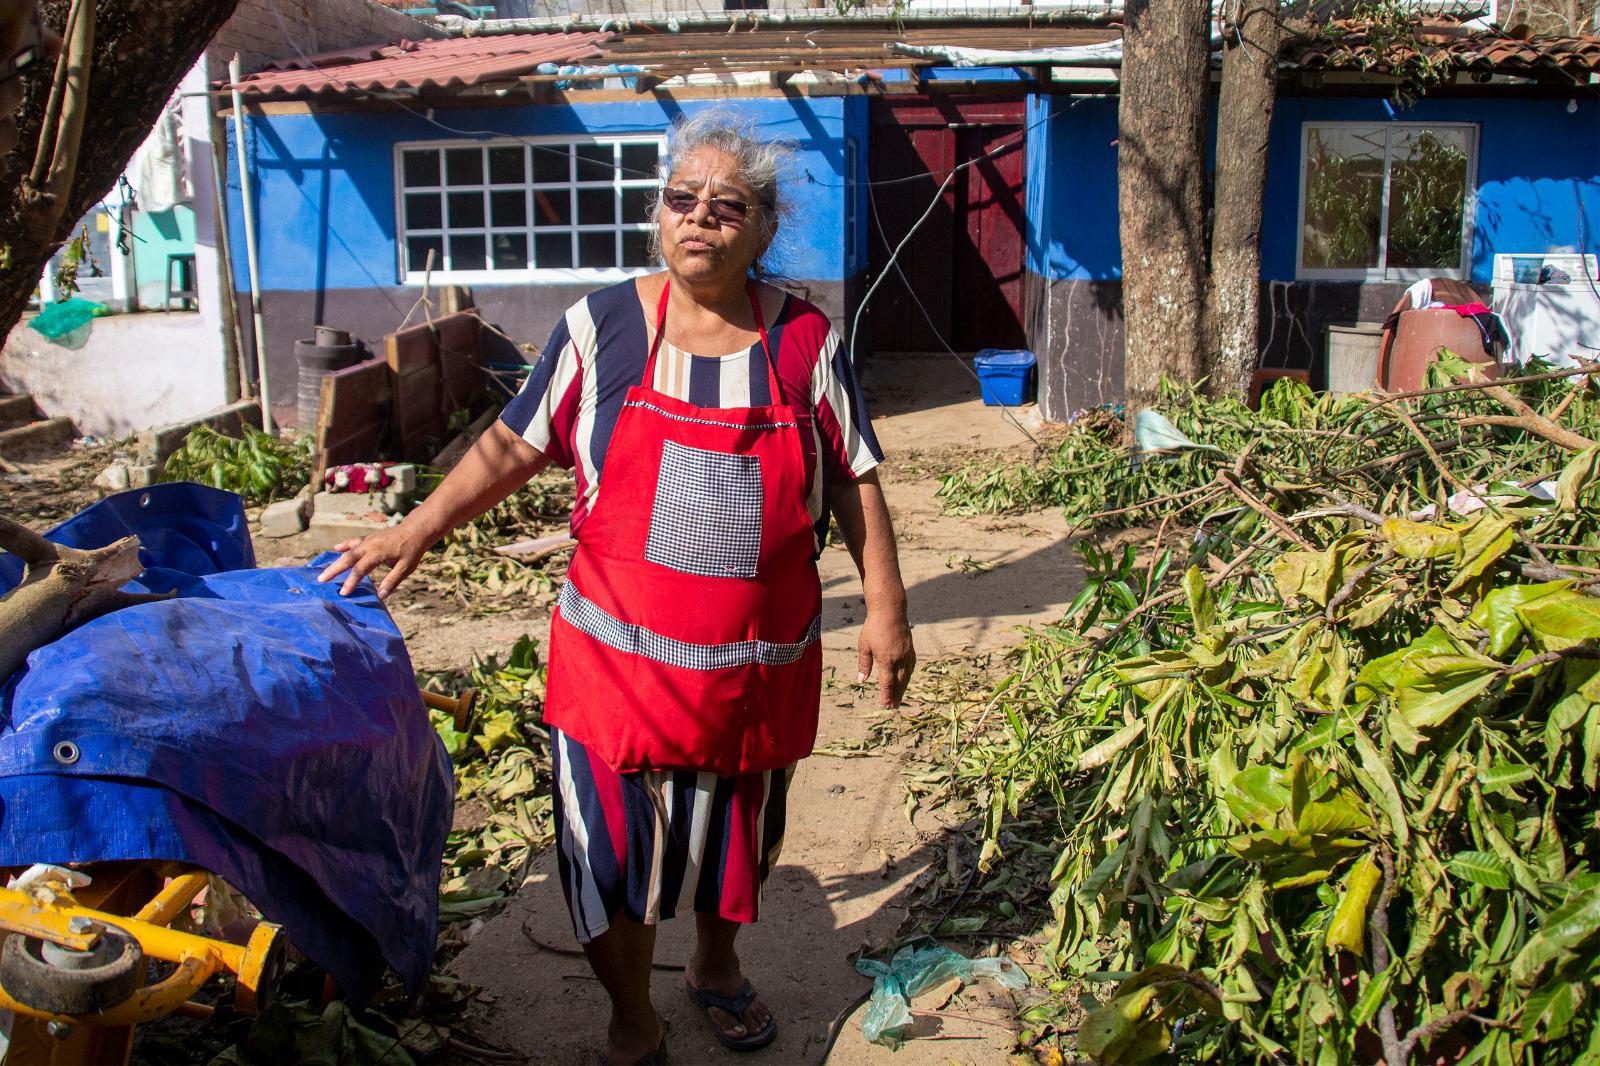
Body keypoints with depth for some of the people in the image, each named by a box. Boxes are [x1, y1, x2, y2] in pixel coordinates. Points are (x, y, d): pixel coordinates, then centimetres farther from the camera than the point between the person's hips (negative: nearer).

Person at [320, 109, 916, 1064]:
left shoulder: (807, 340, -3)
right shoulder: (601, 327, -4)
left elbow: (855, 481, 2)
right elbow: (517, 446, 3)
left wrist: (886, 607, -2)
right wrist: (417, 531, -4)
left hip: (760, 662, 1)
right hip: (618, 654, -1)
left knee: (738, 834, 21)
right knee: (612, 847, 8)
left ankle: (717, 964, 51)